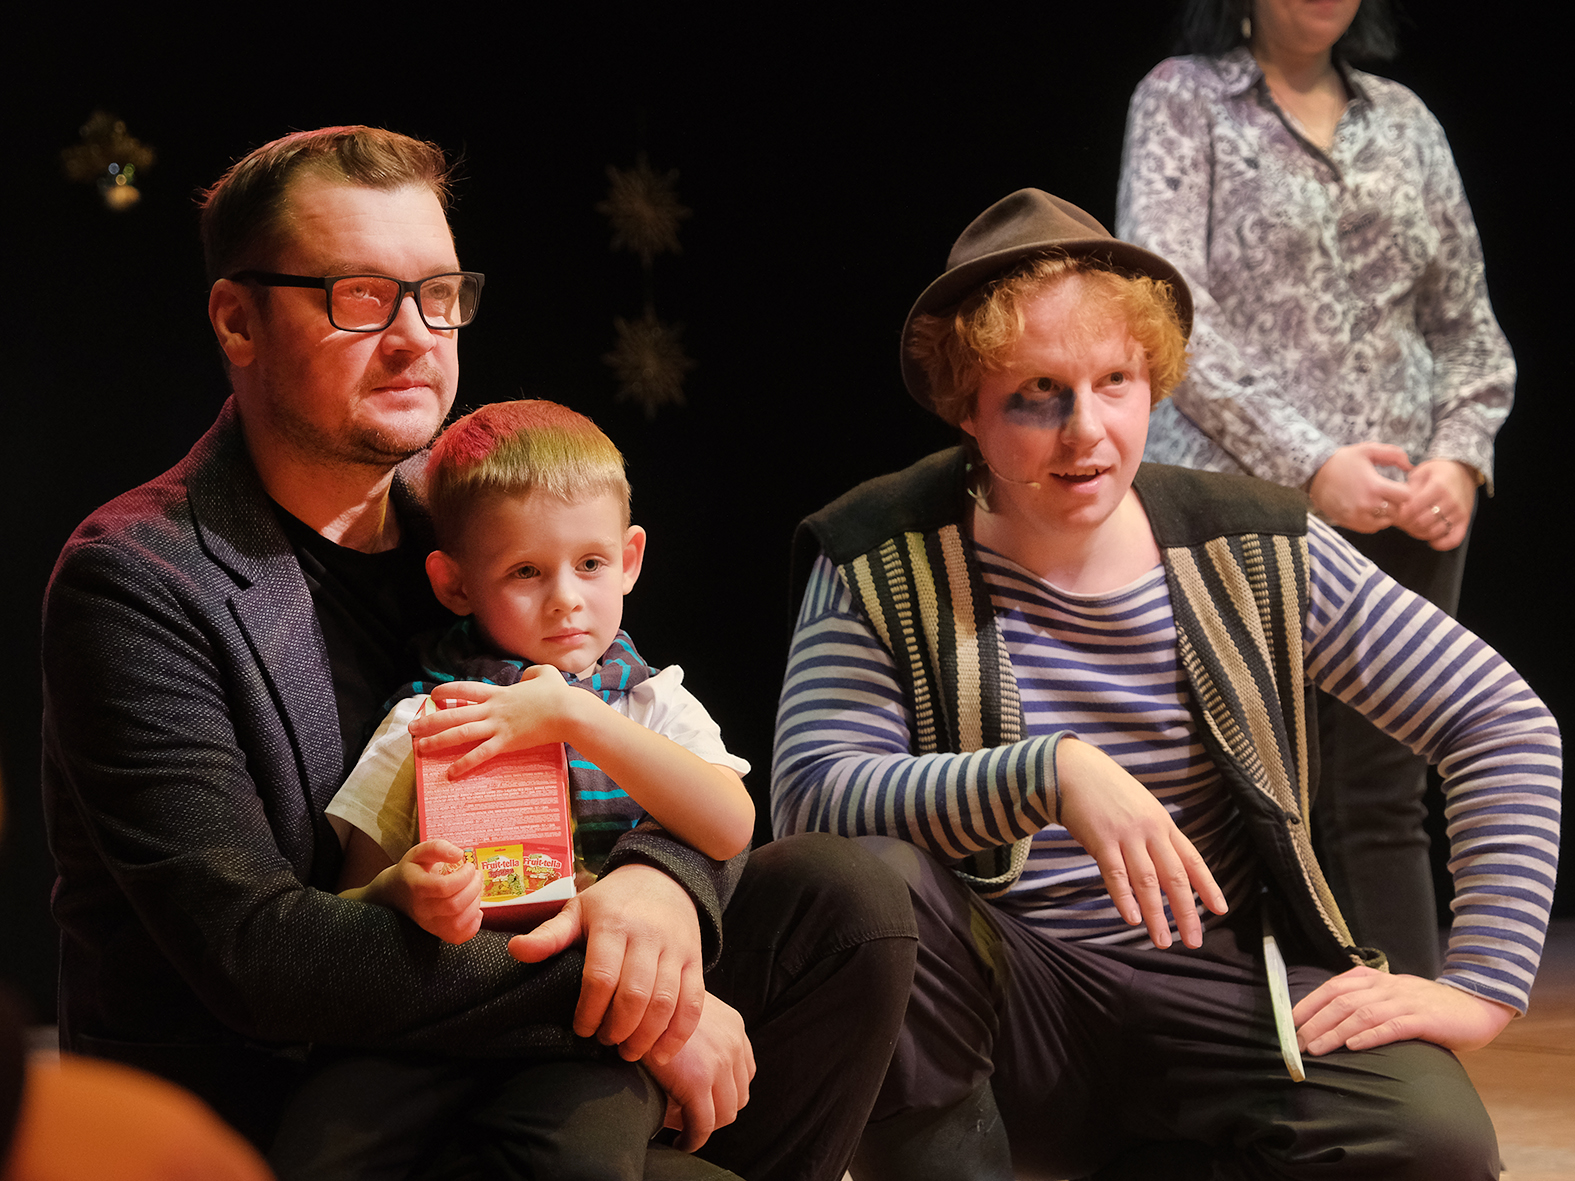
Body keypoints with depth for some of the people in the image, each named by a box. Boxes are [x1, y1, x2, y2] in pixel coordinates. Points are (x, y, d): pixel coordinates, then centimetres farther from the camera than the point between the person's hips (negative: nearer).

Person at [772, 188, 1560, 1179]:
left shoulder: (1256, 552, 1)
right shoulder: (883, 564, -4)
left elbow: (1503, 722, 3)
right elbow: (810, 799, -19)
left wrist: (1482, 985, -8)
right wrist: (1055, 773, -33)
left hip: (1213, 986, 2)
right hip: (1004, 997, -2)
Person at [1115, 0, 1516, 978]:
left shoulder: (1405, 121, 14)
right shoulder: (1183, 99, 1)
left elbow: (1468, 327, 16)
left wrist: (1461, 456, -3)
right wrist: (1310, 463, -17)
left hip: (1407, 516, 4)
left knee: (1385, 806, 2)